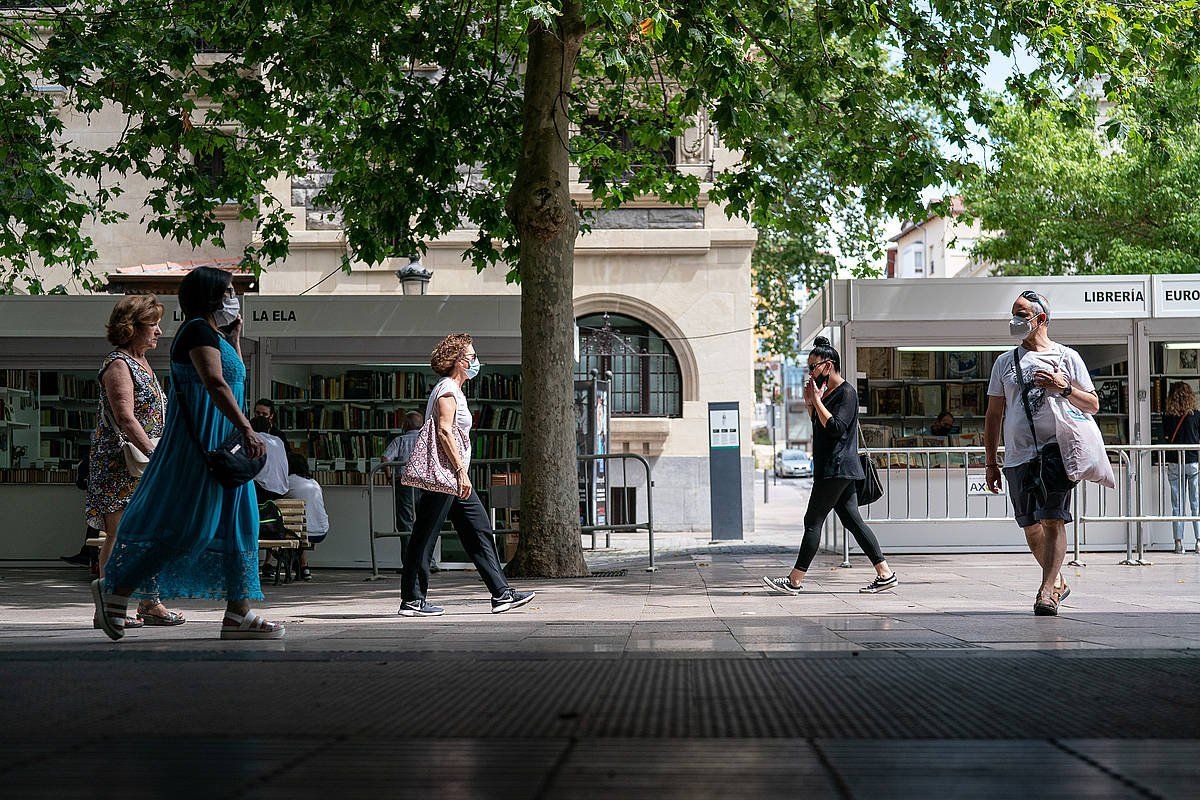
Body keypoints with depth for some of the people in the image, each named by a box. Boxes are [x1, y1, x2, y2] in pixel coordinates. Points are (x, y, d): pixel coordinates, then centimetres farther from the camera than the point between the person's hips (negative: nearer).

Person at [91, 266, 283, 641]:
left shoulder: (213, 335, 20)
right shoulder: (198, 330, -11)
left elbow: (234, 379, 34)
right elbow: (216, 385, -23)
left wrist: (235, 333, 26)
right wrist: (247, 431, -29)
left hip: (220, 445, 11)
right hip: (199, 443, -11)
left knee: (237, 524, 6)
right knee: (189, 525, -11)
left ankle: (239, 614, 5)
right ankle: (114, 589, -1)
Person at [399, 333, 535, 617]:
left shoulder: (454, 390, 21)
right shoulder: (447, 390, -11)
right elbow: (444, 432, -20)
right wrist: (461, 471, -23)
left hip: (454, 476, 11)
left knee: (479, 530, 7)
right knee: (425, 537, -5)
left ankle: (501, 594, 7)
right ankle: (412, 600, 0)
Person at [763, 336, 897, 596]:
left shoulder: (846, 392, -11)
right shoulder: (827, 392, 18)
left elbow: (835, 427, -22)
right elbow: (820, 426, 25)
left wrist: (817, 401, -17)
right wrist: (810, 403, 11)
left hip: (837, 468, -10)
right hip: (834, 469, 10)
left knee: (813, 521, -7)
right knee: (852, 521, 8)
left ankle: (795, 581, -4)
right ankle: (885, 574, 8)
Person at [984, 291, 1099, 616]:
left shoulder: (1067, 357, 7)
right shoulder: (1005, 361, 14)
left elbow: (1092, 405, 9)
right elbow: (994, 415, 16)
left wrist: (1064, 387, -10)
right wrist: (991, 461, 12)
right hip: (1018, 457, 4)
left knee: (1053, 520, -14)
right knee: (1031, 527, 7)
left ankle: (1047, 592, -16)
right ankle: (1057, 581, 26)